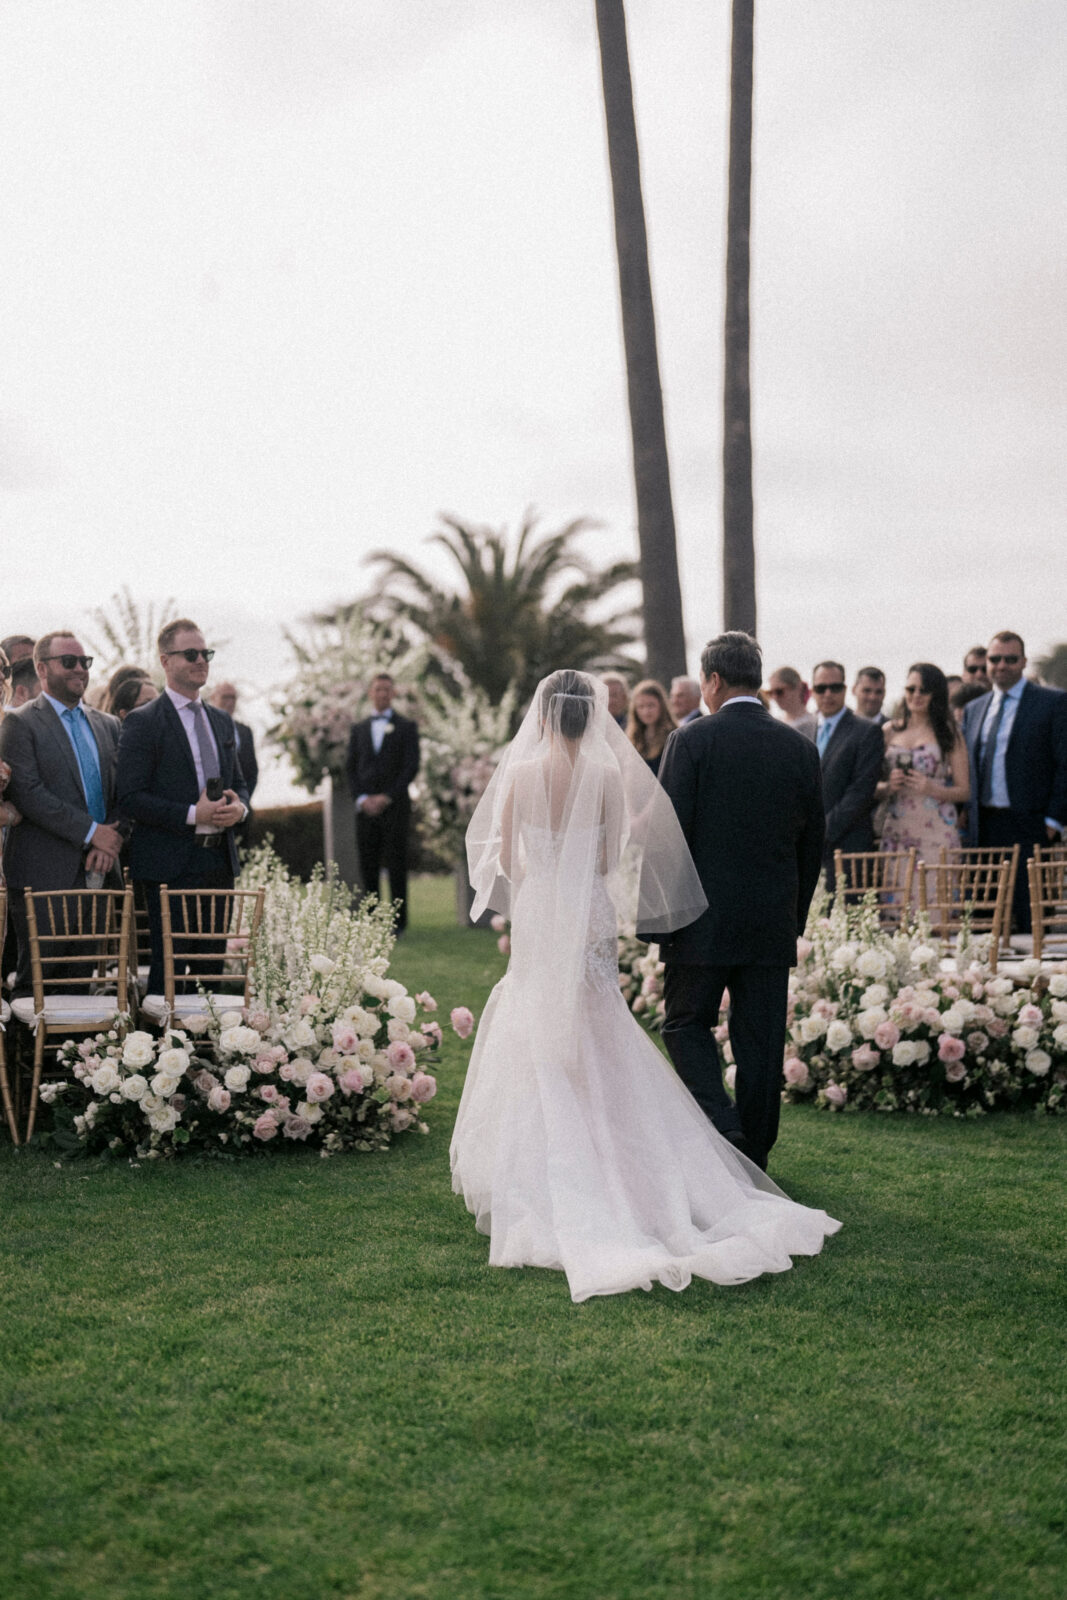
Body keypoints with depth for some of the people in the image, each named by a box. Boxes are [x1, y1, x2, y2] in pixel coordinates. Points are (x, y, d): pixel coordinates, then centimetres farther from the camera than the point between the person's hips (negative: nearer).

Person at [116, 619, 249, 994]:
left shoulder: (220, 720, 16)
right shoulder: (143, 721, -5)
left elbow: (238, 783, 23)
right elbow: (131, 798, -12)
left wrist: (239, 806, -1)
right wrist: (193, 814, -20)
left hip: (220, 861, 7)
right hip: (170, 863, -6)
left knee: (213, 965, 9)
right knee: (169, 967, -6)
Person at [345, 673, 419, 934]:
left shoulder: (406, 727, 6)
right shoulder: (358, 729, 17)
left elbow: (411, 766, -2)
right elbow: (351, 768, 13)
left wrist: (387, 797, -10)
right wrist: (362, 798, -3)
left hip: (395, 807, -3)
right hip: (366, 808, 3)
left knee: (396, 866, -4)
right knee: (368, 867, 2)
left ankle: (397, 921, -1)